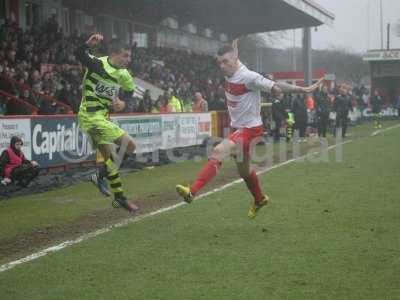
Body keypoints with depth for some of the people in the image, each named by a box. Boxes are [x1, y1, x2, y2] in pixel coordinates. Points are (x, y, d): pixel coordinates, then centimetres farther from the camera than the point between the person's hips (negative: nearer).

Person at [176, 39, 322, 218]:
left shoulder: (249, 77, -21)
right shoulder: (229, 73, 2)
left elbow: (277, 87, -17)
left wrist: (304, 90, -16)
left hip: (250, 128, -9)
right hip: (237, 128, 9)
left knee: (218, 152, -27)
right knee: (244, 171, 21)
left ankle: (192, 191, -34)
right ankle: (259, 199, 45)